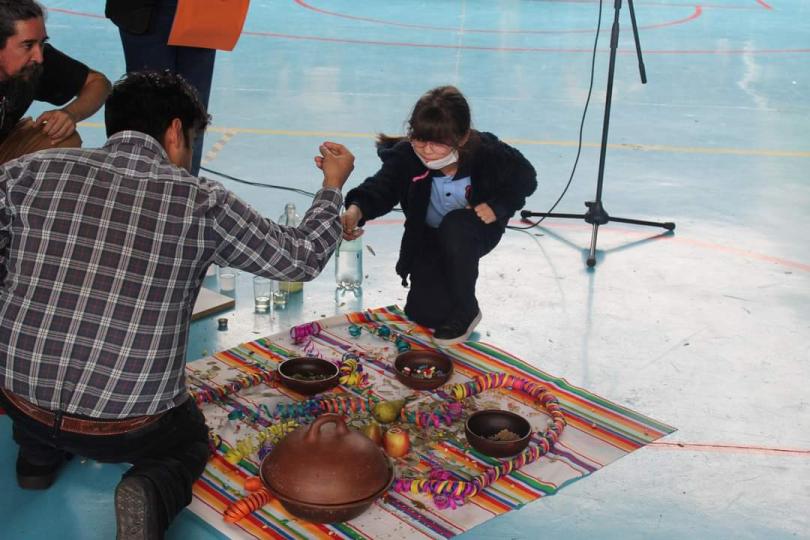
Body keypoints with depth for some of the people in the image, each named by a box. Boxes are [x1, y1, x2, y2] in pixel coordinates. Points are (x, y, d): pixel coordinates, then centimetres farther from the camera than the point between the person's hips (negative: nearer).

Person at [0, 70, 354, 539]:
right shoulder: (202, 203, -9)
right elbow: (303, 258, 1)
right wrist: (333, 186, 19)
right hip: (126, 429, -2)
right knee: (189, 443, 29)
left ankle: (39, 455, 23)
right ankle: (151, 493, -2)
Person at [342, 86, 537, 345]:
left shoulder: (490, 154, -28)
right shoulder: (406, 155, -27)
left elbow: (526, 179, -8)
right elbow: (381, 187, -42)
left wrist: (497, 206, -22)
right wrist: (357, 209, -63)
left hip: (475, 232, -2)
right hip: (429, 237, 2)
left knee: (455, 226, -38)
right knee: (425, 313, -10)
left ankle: (466, 311, -15)